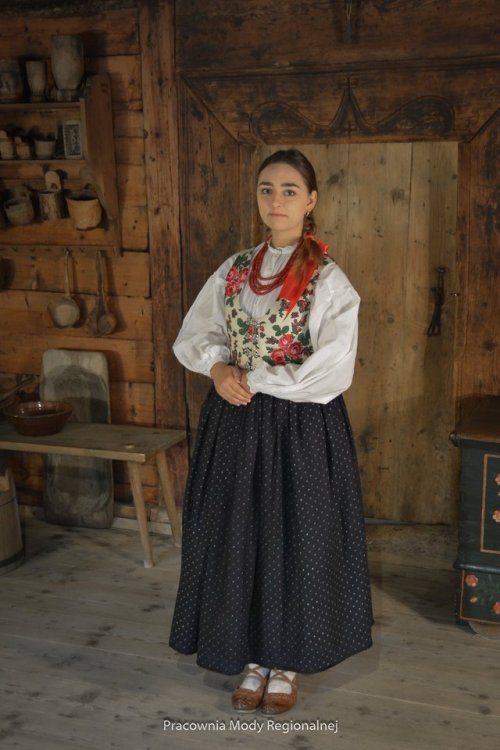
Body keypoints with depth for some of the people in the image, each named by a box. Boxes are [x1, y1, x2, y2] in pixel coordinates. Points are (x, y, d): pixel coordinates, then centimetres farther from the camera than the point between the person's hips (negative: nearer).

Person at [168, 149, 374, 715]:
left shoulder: (328, 280, -9)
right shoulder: (234, 271, 5)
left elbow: (330, 372, -16)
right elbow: (193, 337, 10)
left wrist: (252, 379, -15)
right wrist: (219, 368, -11)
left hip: (303, 429, -4)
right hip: (237, 425, 4)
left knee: (296, 538, 7)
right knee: (238, 538, 10)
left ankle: (287, 663, 27)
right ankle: (254, 658, 29)